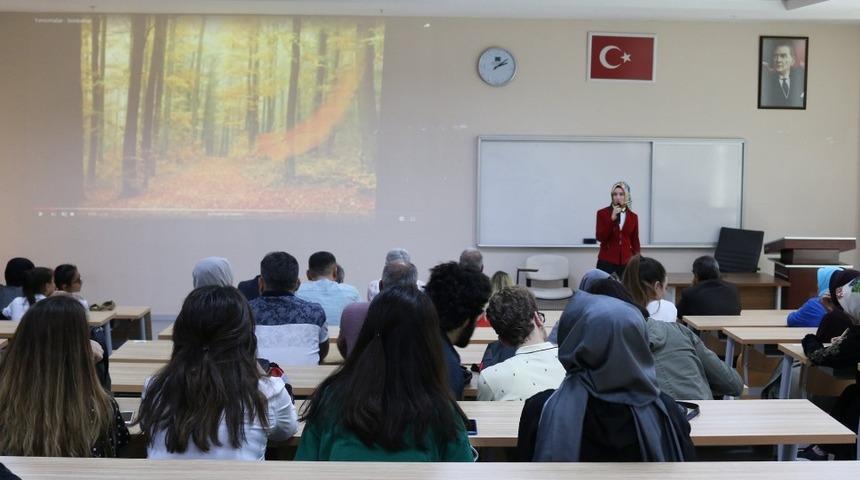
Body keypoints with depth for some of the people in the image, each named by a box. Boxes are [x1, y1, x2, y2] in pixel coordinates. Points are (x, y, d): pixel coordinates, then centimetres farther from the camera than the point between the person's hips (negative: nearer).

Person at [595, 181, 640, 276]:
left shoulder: (633, 217, 9)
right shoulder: (602, 213, 1)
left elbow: (635, 242, 11)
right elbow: (600, 237, -9)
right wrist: (612, 219, -17)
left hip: (626, 263, 2)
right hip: (606, 262, -2)